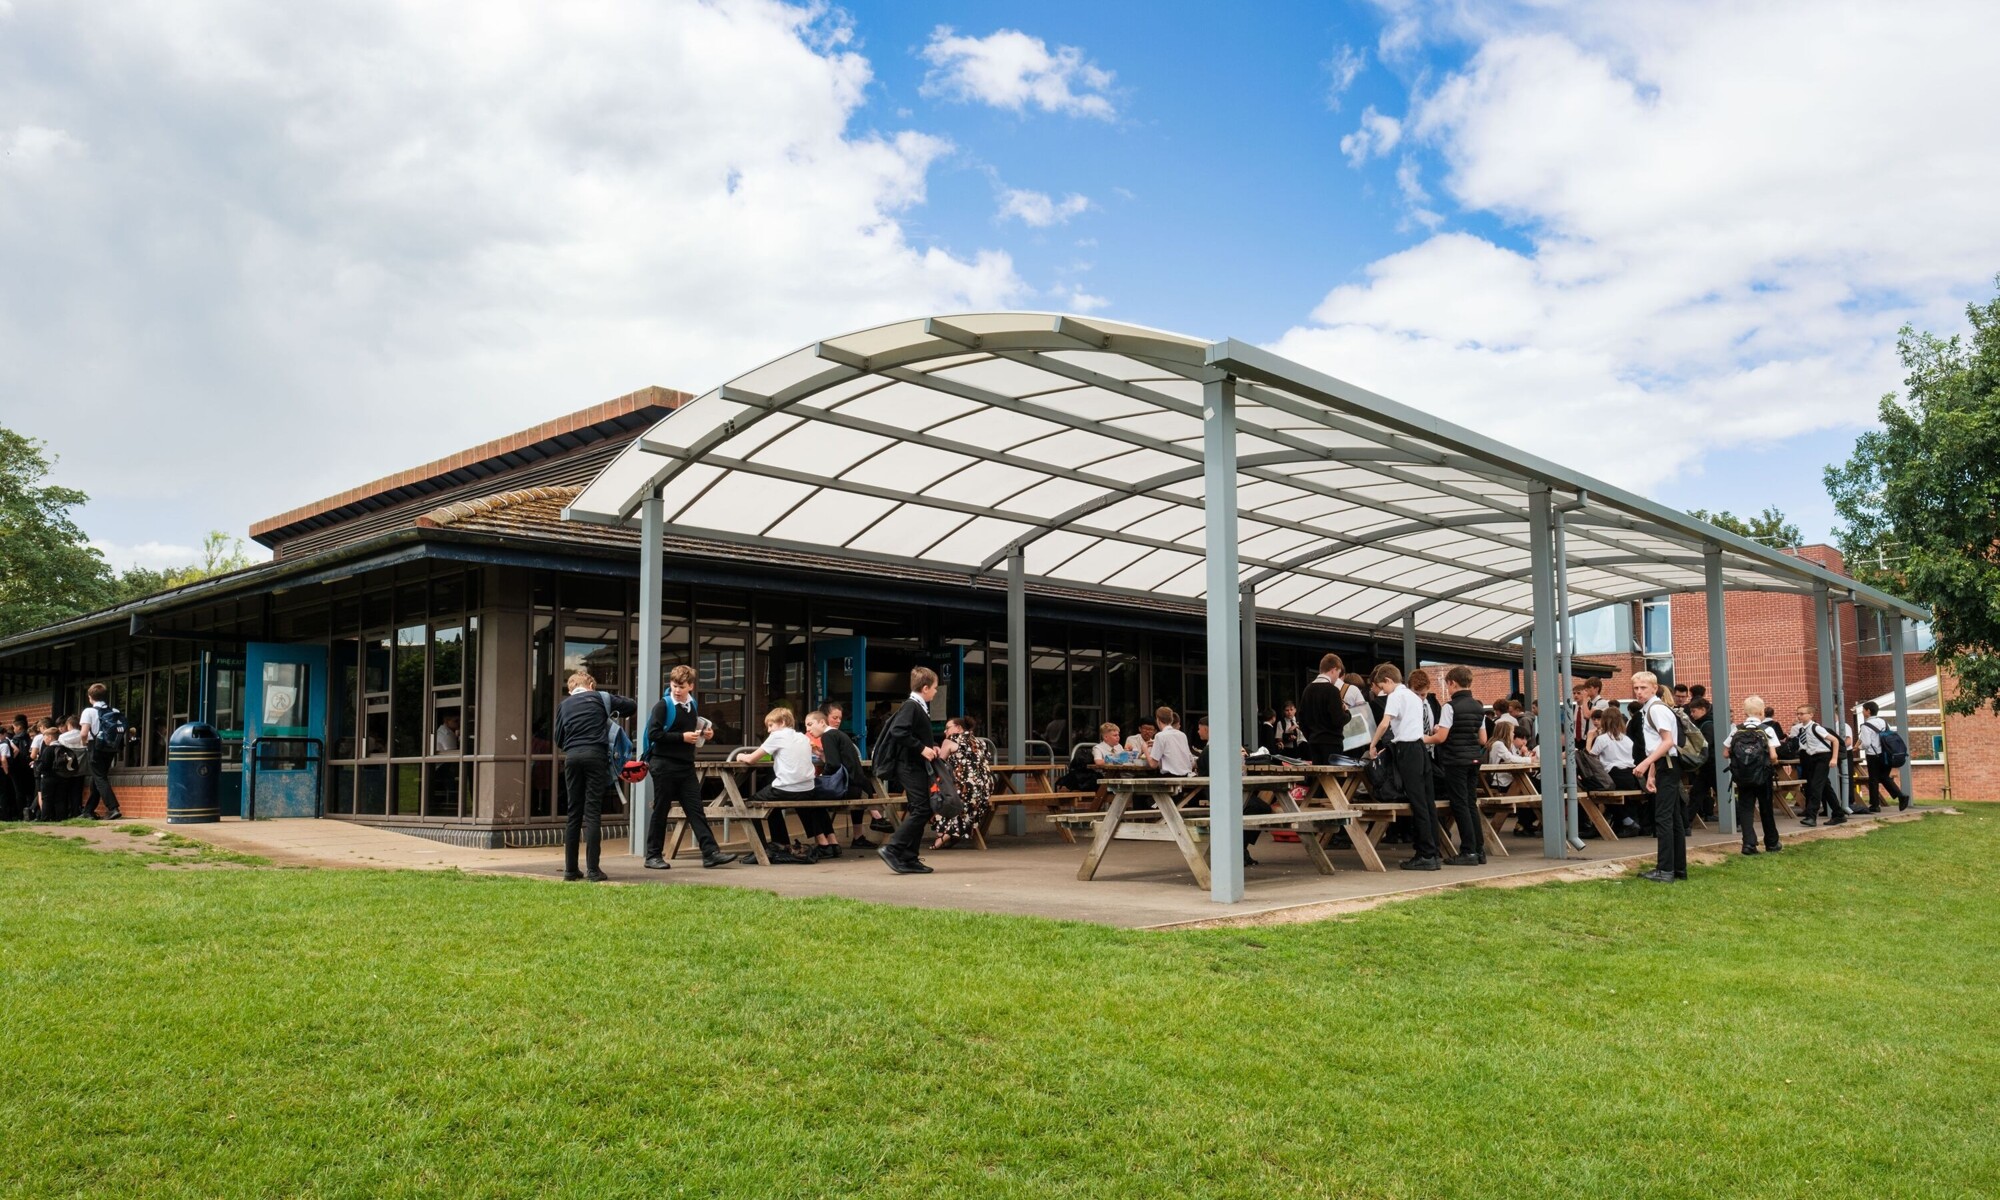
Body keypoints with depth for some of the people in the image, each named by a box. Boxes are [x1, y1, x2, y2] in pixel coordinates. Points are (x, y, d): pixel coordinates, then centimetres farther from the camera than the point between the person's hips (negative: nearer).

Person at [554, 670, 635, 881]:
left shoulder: (563, 705, 17)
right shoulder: (599, 697, 11)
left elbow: (558, 739, 17)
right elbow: (633, 705, 12)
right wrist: (612, 714, 28)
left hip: (572, 757, 3)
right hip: (595, 755, -3)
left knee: (574, 814, 8)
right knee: (592, 812, -4)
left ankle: (570, 869, 9)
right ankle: (592, 870, -8)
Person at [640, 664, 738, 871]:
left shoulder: (692, 706, 14)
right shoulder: (663, 705, -7)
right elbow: (654, 733, -17)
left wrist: (704, 735, 8)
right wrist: (682, 737, -19)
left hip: (686, 765, 6)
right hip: (664, 765, -6)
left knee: (696, 810, 1)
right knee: (660, 810, 1)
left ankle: (710, 852, -4)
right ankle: (653, 855, 10)